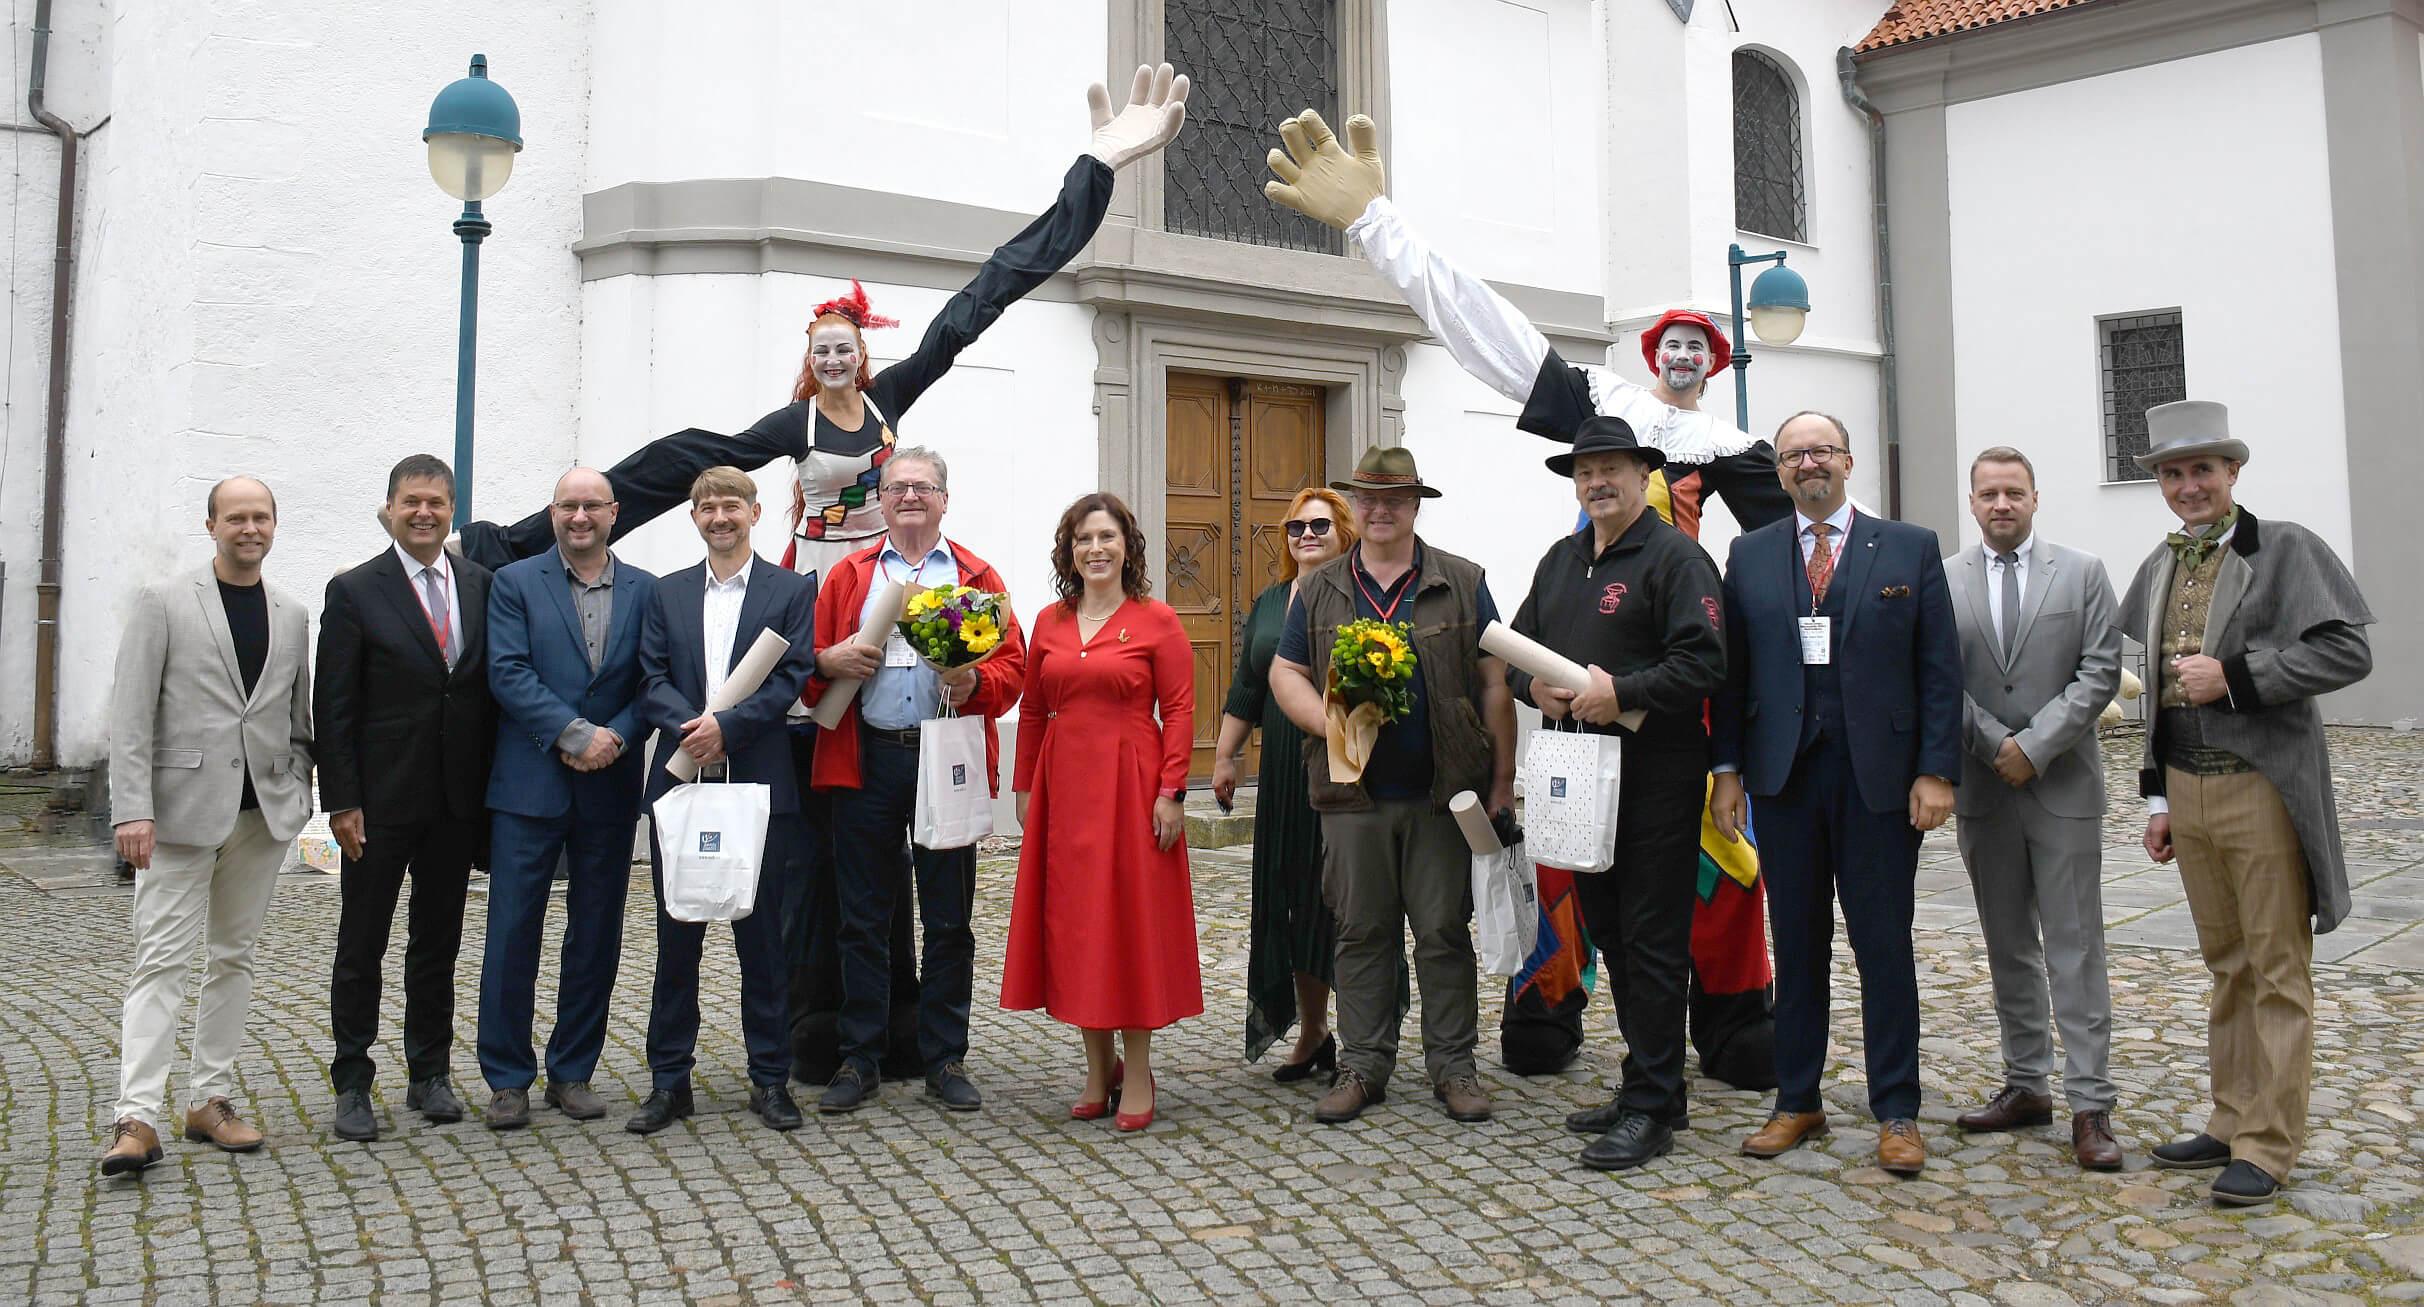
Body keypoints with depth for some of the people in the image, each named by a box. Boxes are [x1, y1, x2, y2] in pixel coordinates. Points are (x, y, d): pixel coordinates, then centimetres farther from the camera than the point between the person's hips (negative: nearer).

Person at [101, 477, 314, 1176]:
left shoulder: (292, 615, 11)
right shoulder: (163, 602, -1)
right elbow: (131, 715, -6)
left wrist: (298, 791, 4)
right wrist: (133, 809, -13)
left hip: (263, 813, 4)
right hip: (182, 808, -4)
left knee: (234, 957, 10)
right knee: (162, 958, -5)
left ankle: (210, 1099, 18)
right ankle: (138, 1118, -4)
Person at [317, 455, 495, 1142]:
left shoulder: (481, 585, 6)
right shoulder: (354, 591, -4)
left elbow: (495, 688, 8)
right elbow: (333, 706, -5)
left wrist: (492, 788, 3)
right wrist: (341, 801, -10)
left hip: (457, 800, 3)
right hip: (381, 800, -3)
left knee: (439, 942, 13)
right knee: (361, 947, 6)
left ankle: (430, 1074, 24)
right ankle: (352, 1085, 17)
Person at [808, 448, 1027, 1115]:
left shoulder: (977, 577, 10)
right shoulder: (848, 575, 13)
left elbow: (1012, 665, 3)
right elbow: (806, 662, 12)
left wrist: (972, 681, -17)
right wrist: (829, 661, -10)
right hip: (866, 761, 1)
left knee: (950, 920, 5)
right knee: (863, 916, 5)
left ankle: (945, 1059, 16)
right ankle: (859, 1059, 16)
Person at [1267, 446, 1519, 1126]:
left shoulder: (1463, 584, 5)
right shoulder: (1319, 591, 10)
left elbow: (1494, 684, 3)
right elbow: (1285, 674, 8)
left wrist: (1503, 781, -2)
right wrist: (1330, 723, -12)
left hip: (1445, 792, -1)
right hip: (1353, 793, 1)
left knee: (1445, 931, 5)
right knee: (1361, 932, 8)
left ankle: (1452, 1065, 17)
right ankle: (1363, 1065, 19)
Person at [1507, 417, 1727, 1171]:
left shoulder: (1675, 556, -7)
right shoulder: (1560, 561, 17)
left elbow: (1704, 662, -16)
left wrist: (1621, 692, -22)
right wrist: (1535, 687, -1)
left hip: (1655, 776, -8)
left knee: (1652, 942, -3)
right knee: (1609, 933, 14)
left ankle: (1649, 1109, 4)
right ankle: (1650, 1079, 27)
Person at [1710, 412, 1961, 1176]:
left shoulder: (1910, 549, 4)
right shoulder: (1749, 556, 9)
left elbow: (1940, 669, 1)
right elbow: (1731, 672, 7)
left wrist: (1937, 771, -6)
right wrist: (1728, 770, 1)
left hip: (1879, 776, -1)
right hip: (1784, 775, 2)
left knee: (1884, 944, 4)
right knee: (1797, 943, 9)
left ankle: (1897, 1113, 16)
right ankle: (1796, 1103, 21)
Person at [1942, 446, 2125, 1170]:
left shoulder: (2082, 572, 3)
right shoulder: (1942, 581, 5)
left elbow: (2100, 672, -5)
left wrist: (2035, 747, -13)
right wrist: (1996, 744, -10)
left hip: (2063, 785, -2)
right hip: (1982, 787, 2)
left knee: (2075, 947, -2)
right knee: (2008, 947, 11)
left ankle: (2090, 1104, 2)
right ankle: (2025, 1084, 20)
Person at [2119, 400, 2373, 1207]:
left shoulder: (2285, 550, -6)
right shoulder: (2158, 569, 12)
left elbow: (2347, 653, -14)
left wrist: (2233, 675, -19)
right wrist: (2158, 797, 14)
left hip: (2263, 789, -6)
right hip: (2188, 791, 6)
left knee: (2278, 971, 1)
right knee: (2227, 965, 15)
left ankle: (2270, 1144, 8)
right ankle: (2233, 1122, 25)